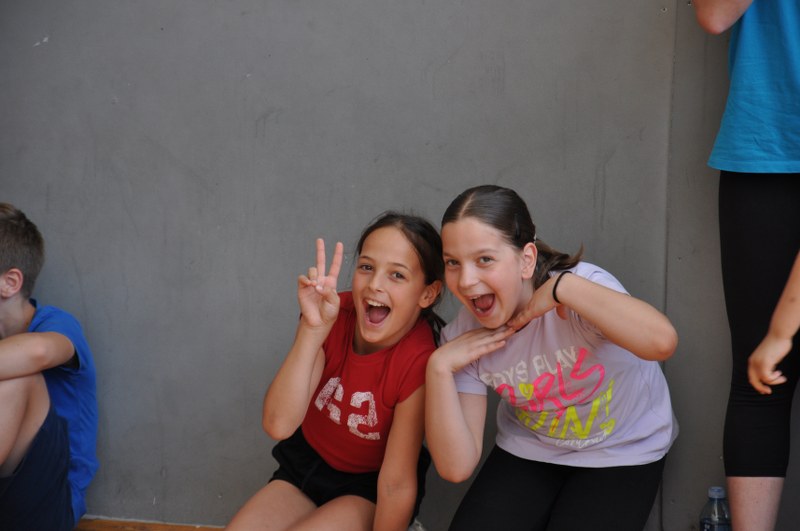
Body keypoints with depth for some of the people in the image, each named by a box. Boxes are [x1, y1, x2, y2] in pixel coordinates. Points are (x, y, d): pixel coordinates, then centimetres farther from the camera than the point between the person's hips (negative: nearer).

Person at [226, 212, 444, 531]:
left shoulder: (419, 361, -28)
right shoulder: (331, 315, -17)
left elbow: (396, 483, -21)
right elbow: (278, 425, -28)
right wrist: (313, 328, -36)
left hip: (369, 486, -4)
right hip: (305, 467, 4)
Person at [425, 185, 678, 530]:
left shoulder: (580, 285, -28)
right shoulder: (463, 335, -14)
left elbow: (661, 342, -50)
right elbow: (456, 467, -17)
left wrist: (563, 288, -44)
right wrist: (439, 367, -27)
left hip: (620, 454, -3)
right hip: (528, 451, 3)